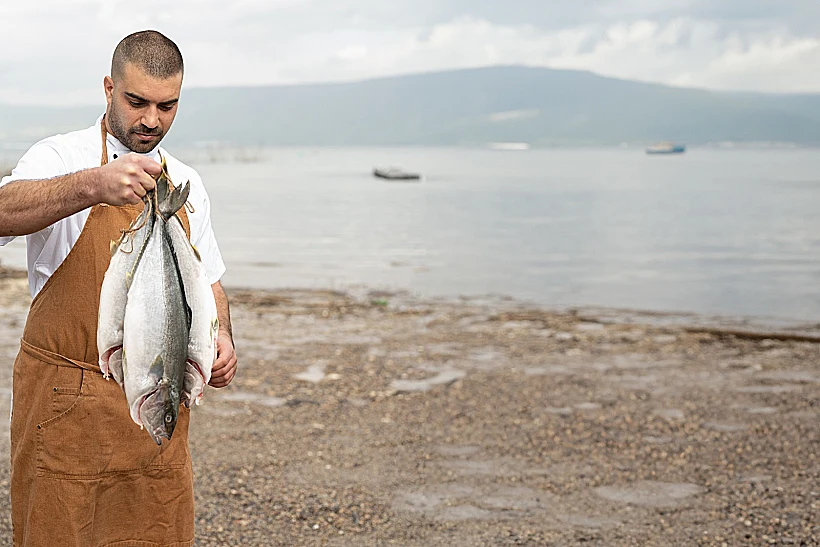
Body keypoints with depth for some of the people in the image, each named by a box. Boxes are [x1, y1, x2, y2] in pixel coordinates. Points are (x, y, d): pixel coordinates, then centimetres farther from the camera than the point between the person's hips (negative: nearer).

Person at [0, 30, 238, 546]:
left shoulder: (186, 184, 10)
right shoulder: (60, 158, -6)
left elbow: (206, 281, 20)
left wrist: (220, 336, -1)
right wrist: (94, 185, -43)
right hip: (66, 403, -4)